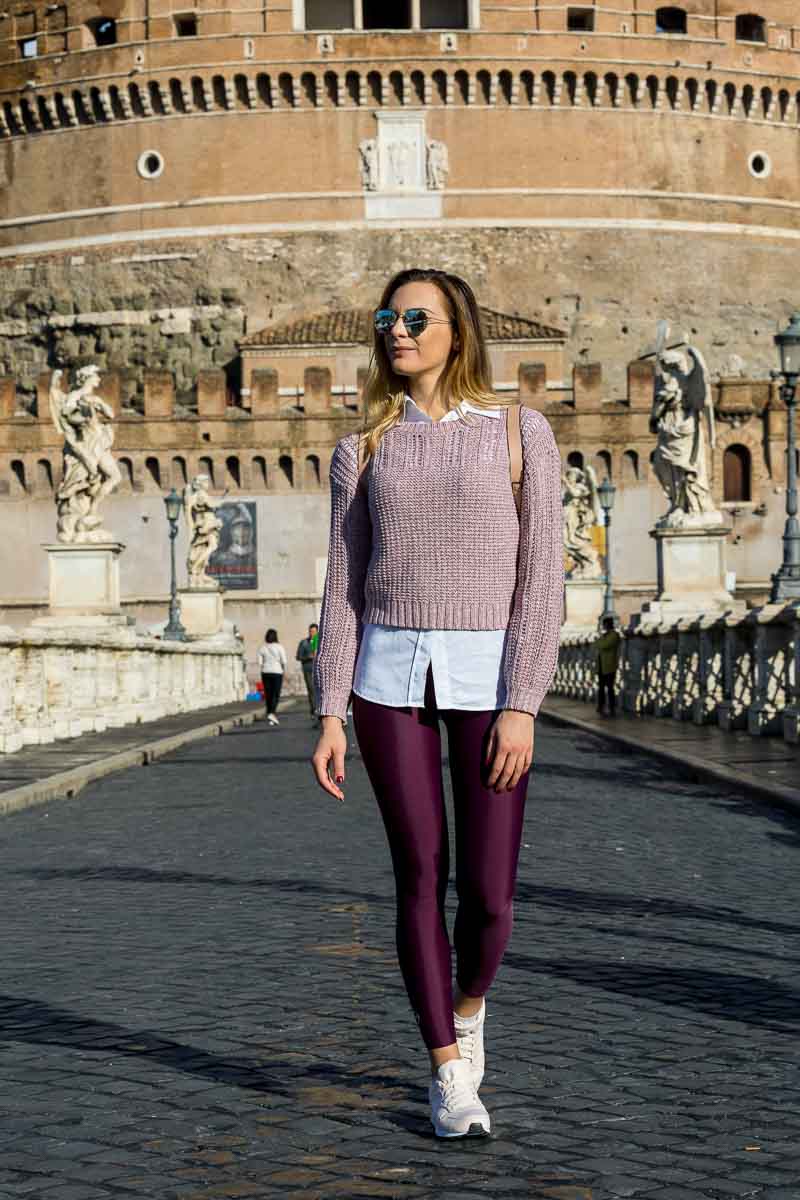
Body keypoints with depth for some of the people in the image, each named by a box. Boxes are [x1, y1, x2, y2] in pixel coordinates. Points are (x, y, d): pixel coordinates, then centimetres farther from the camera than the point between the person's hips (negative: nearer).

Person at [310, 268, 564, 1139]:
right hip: (391, 675, 1)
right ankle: (450, 1076, 11)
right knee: (421, 880, -2)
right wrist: (330, 715, -1)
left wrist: (521, 707, -13)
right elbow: (343, 590, 6)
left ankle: (467, 1004, 33)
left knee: (488, 894, -1)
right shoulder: (362, 450, 6)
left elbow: (541, 578, -5)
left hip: (491, 676, -1)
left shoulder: (521, 432, -1)